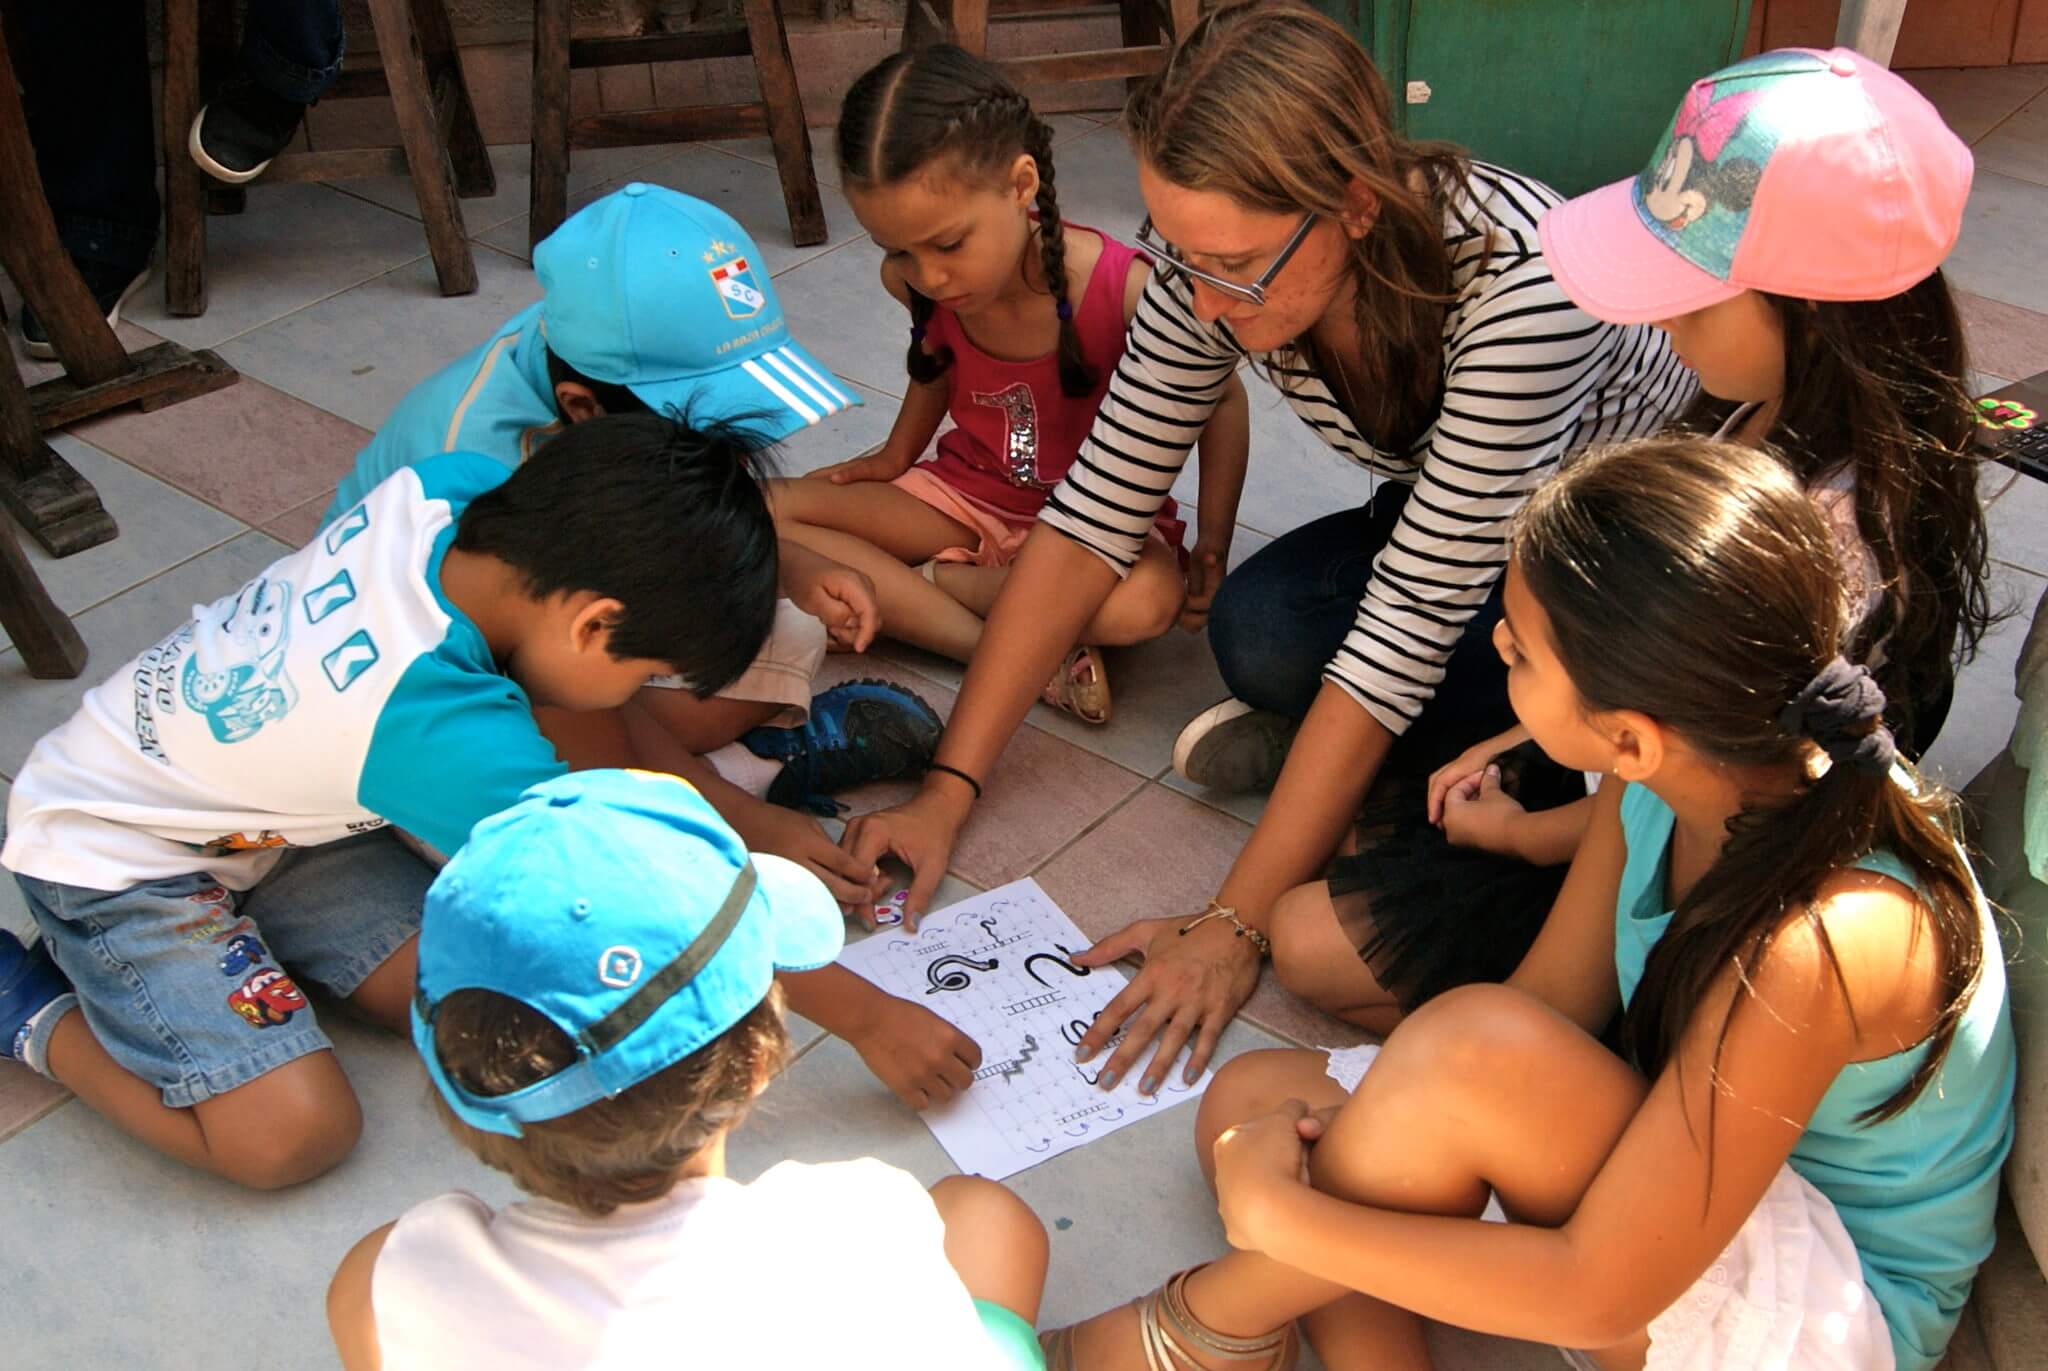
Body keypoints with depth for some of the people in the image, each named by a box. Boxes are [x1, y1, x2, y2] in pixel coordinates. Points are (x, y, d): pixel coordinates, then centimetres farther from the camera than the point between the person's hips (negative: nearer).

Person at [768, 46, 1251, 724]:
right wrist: (895, 457, 6)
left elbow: (1222, 401, -9)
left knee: (1148, 600, -40)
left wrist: (1212, 546, -15)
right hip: (966, 495, 4)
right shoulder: (913, 283, -13)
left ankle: (929, 581, -14)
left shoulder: (1126, 292, -27)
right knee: (757, 514, -17)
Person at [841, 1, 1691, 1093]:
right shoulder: (1217, 263, -21)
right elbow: (1096, 513, -16)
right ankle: (1340, 741, 1)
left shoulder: (1520, 279, -37)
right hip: (1442, 527, 4)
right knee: (1260, 632, -29)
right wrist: (947, 789, -20)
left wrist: (1235, 926, -33)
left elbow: (1411, 623, -36)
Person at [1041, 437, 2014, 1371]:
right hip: (1685, 1172, 8)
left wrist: (1278, 1217, -24)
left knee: (1471, 1050, -34)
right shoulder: (1675, 773, -14)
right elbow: (1548, 1003, -4)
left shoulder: (1822, 943, -36)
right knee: (1249, 1103, 1)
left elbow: (1599, 1292, -30)